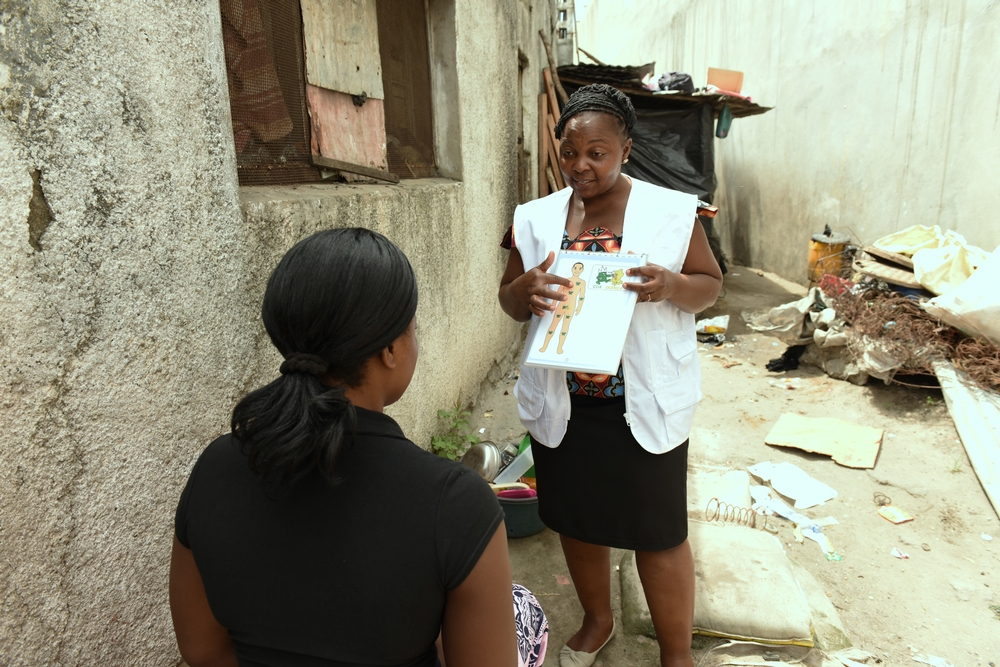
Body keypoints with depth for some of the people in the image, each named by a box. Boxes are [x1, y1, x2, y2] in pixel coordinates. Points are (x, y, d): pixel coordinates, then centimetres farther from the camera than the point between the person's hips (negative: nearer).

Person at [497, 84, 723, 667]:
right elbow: (509, 304, 7)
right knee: (576, 521, 18)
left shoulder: (672, 212, -4)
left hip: (646, 405, -3)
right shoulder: (535, 219, 3)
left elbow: (711, 286, 3)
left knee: (659, 535, 7)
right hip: (561, 404, 3)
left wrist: (672, 285, -20)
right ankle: (598, 620, 47)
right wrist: (525, 289, -17)